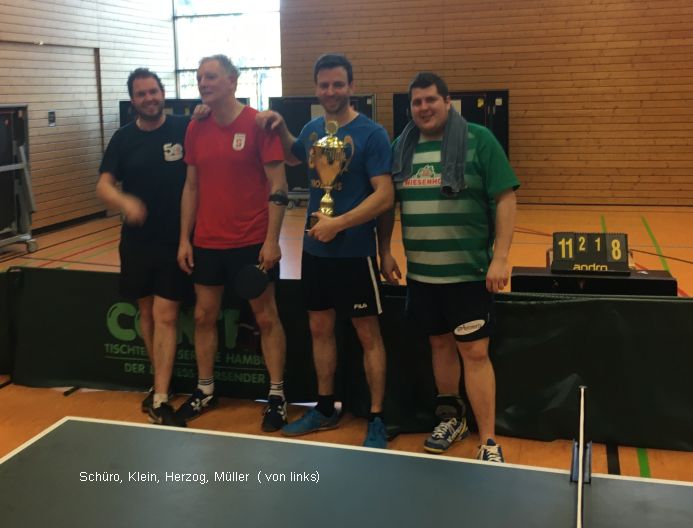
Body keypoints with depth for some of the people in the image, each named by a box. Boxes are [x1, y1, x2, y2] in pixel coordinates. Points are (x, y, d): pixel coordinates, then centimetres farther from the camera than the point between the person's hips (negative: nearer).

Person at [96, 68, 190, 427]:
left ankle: (159, 400, -2)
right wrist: (124, 202, -23)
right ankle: (161, 382, 31)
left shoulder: (184, 128, -5)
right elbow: (103, 185, -2)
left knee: (165, 315, -7)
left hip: (176, 240, -3)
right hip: (136, 241, 4)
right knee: (147, 312, 13)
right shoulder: (123, 138, 3)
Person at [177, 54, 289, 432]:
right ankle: (205, 390, 28)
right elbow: (191, 186, 11)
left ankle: (276, 395, 16)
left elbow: (277, 185, -10)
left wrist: (271, 239, -15)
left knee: (266, 318, 5)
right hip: (206, 243, 5)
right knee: (203, 316, 12)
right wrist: (184, 239, 6)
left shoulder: (258, 124, -9)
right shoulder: (195, 129, 7)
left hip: (252, 242, -5)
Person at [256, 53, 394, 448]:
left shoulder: (371, 133, -12)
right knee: (320, 328, 14)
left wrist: (339, 223, -21)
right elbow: (293, 157, 30)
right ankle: (326, 408, 29)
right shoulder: (313, 129, 7)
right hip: (315, 249, 7)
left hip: (355, 251, -6)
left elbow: (385, 196, -18)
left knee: (368, 333, 2)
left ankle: (377, 420, 13)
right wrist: (280, 127, 11)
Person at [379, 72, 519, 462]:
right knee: (440, 344, 15)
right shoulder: (402, 146, 8)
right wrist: (385, 251, 11)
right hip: (420, 271, 5)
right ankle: (452, 418, 34)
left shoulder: (479, 140, -6)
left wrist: (500, 257, -14)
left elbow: (505, 198, -8)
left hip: (468, 272, -4)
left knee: (474, 352, -4)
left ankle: (489, 444, 5)